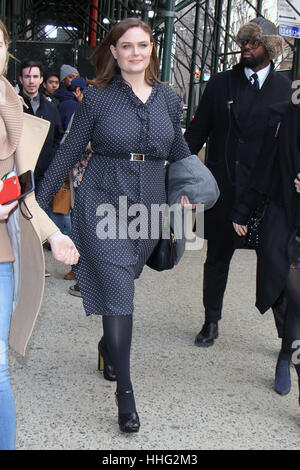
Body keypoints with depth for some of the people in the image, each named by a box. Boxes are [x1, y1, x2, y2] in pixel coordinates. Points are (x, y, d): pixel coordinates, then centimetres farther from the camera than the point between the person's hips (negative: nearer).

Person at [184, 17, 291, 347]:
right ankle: (211, 323, 31)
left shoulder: (285, 89, 3)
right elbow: (197, 131, 8)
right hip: (224, 188, 2)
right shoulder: (220, 84, 6)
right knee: (217, 258, 13)